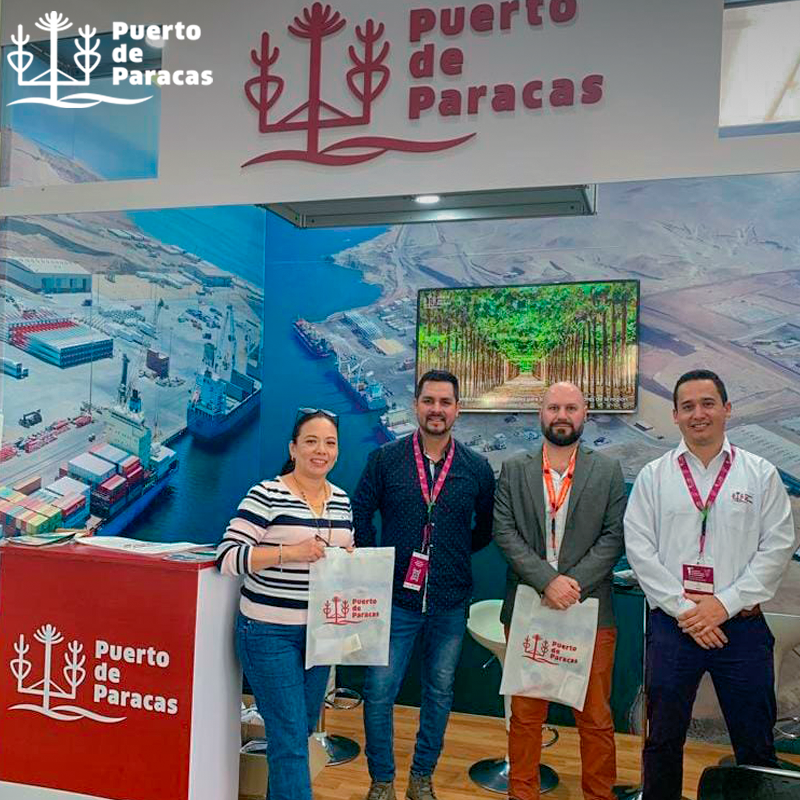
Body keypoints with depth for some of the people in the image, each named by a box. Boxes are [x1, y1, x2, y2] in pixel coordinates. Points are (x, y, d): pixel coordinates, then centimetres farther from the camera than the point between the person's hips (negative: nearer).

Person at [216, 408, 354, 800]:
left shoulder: (342, 501, 6)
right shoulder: (266, 495, -14)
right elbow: (228, 557, -18)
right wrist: (289, 552, -27)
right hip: (269, 632, -7)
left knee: (304, 728, 20)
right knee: (290, 737, -3)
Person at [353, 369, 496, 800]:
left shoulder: (476, 468, -1)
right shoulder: (385, 459, -4)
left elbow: (488, 525, 12)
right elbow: (360, 516, 2)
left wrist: (457, 554, 7)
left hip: (450, 602, 2)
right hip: (396, 597, -1)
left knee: (440, 692, 14)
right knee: (379, 692, 2)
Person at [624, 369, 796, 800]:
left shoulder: (761, 474, 2)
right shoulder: (653, 476, 3)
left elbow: (778, 546, -2)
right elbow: (639, 549, -1)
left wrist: (724, 603, -10)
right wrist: (683, 609, -9)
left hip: (741, 624, 0)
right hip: (671, 623, 1)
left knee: (756, 746, 10)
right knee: (663, 740, 12)